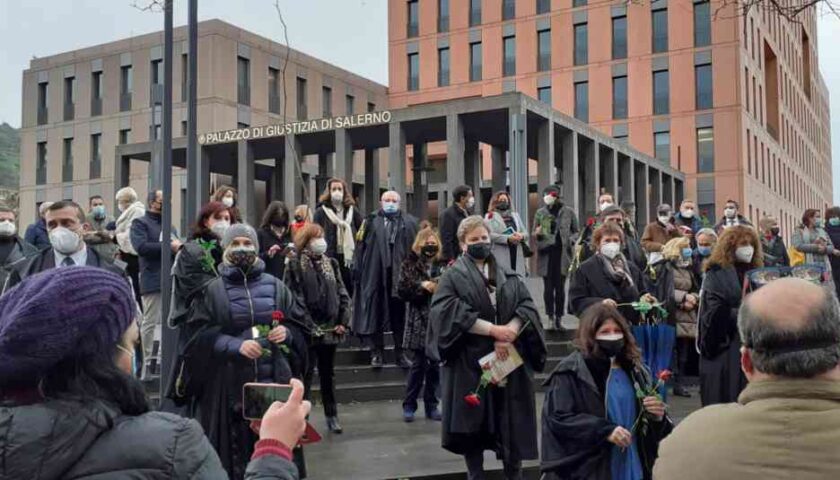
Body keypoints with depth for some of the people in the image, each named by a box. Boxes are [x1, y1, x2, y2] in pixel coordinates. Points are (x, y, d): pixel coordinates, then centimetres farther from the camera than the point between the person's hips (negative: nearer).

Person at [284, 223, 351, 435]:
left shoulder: (331, 263, 10)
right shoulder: (295, 265, -5)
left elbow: (343, 294, 10)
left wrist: (344, 321, 1)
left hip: (330, 328, 5)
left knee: (328, 373, 14)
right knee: (306, 373, 1)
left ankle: (331, 416, 24)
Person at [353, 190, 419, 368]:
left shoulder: (409, 223, 8)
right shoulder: (371, 221, 7)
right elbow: (360, 246, 1)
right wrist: (358, 270, -7)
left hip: (400, 275, 1)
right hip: (375, 275, 0)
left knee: (400, 315, 4)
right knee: (375, 313, 4)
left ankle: (400, 352, 14)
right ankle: (377, 352, 13)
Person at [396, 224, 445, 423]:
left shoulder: (443, 265, 7)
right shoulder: (410, 264, 3)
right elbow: (402, 290, -4)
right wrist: (422, 286, -14)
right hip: (419, 319, -2)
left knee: (435, 364, 6)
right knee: (418, 364, -1)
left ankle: (431, 405, 17)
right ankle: (409, 405, 11)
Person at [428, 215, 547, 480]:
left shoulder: (509, 276, 14)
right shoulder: (454, 276, 1)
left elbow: (527, 307, 2)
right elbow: (448, 312, -14)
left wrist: (507, 335, -17)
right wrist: (493, 330, -18)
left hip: (509, 360, 3)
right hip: (470, 362, -3)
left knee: (511, 423, 2)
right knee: (473, 424, 1)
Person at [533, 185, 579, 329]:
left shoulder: (568, 212, 6)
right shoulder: (540, 213, 8)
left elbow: (577, 231, 12)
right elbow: (534, 234, 15)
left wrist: (571, 240, -7)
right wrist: (537, 233, -7)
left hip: (562, 253, -1)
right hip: (546, 253, 1)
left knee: (560, 286, 1)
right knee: (548, 286, -1)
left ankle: (558, 317, 7)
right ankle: (550, 316, 6)